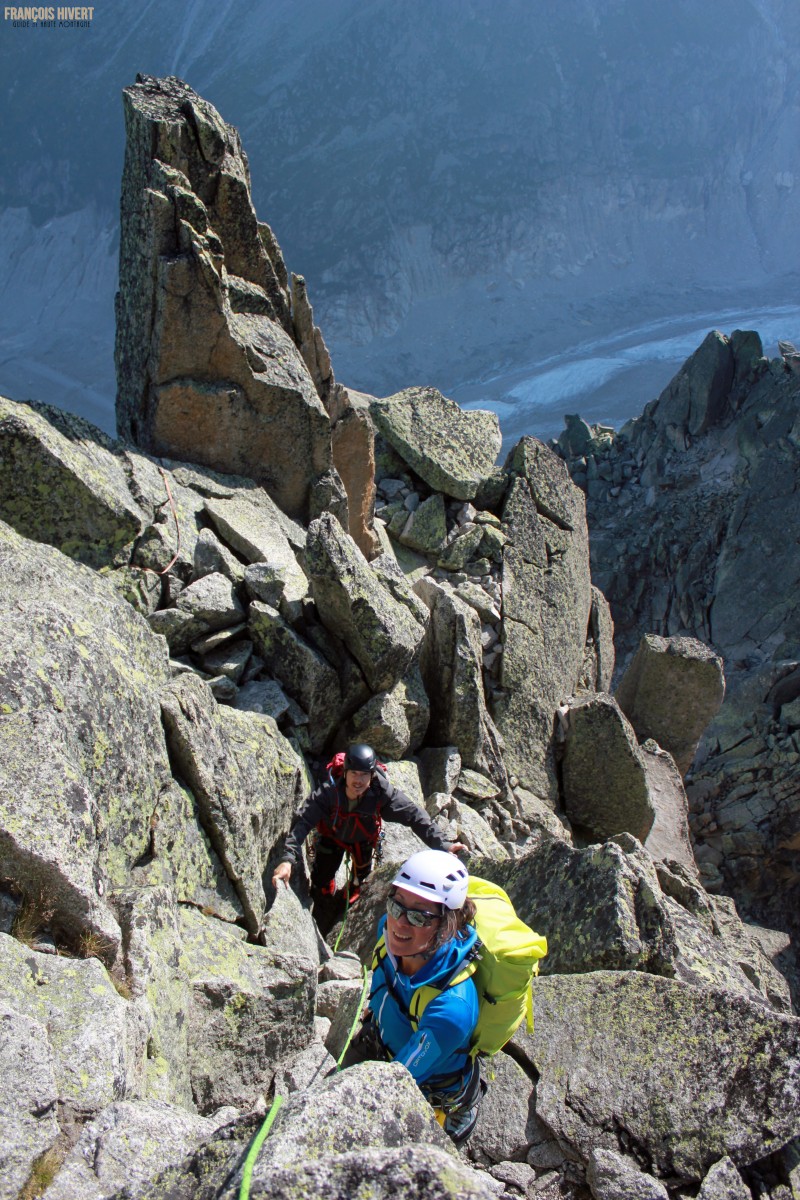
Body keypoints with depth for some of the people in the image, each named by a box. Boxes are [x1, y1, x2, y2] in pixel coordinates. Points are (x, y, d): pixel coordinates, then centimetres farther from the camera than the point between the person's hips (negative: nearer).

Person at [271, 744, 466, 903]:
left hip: (363, 840, 1)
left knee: (362, 875, 21)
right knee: (320, 883, 5)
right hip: (332, 836, -1)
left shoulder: (382, 793, -38)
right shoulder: (328, 793, -40)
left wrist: (441, 845, -41)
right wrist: (288, 858, -56)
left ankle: (355, 892, 58)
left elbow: (414, 815, -34)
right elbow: (303, 822, -44)